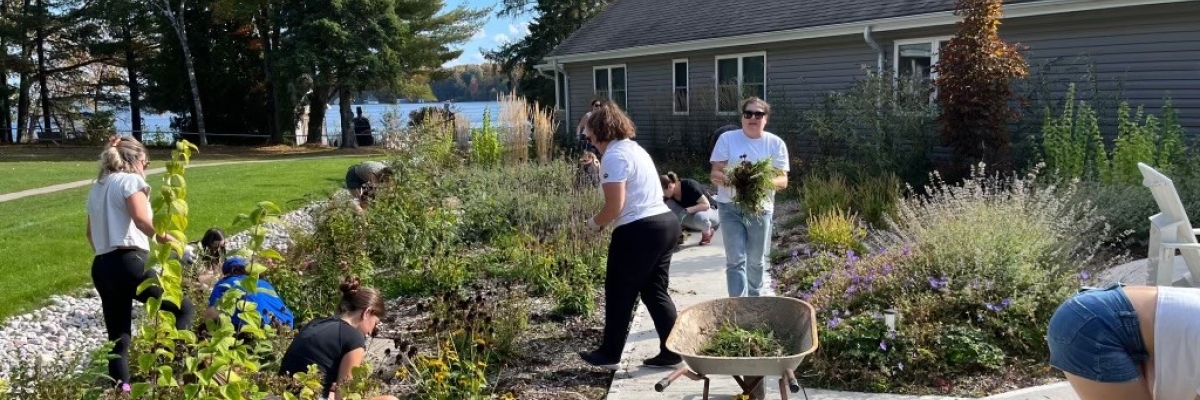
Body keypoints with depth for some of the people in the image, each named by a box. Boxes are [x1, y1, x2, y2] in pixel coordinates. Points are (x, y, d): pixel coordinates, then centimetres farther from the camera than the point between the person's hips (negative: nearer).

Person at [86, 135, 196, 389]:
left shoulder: (96, 188, 23)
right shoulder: (130, 180, -2)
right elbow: (142, 220, -20)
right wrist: (165, 238, -9)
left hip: (101, 267, 8)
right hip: (129, 263, -8)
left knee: (118, 339, 10)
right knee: (184, 308, 3)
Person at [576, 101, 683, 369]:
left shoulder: (614, 157, -14)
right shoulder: (634, 148, 16)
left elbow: (615, 207, -19)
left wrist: (595, 223, -1)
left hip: (639, 232, -9)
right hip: (665, 223, 9)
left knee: (619, 294, 5)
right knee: (655, 292, 14)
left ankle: (610, 355, 17)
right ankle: (671, 351, 15)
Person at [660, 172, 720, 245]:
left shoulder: (689, 186, -27)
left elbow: (706, 205, -30)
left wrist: (686, 211, -39)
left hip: (711, 212, -5)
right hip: (692, 215, 5)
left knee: (700, 217, -43)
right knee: (669, 204, -19)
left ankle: (707, 232, -11)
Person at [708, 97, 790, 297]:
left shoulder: (776, 143, 1)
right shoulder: (727, 138, -2)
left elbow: (783, 180, -1)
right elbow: (715, 173, -4)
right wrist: (726, 179, -28)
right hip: (731, 207, -1)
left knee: (756, 261, 14)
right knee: (736, 260, -8)